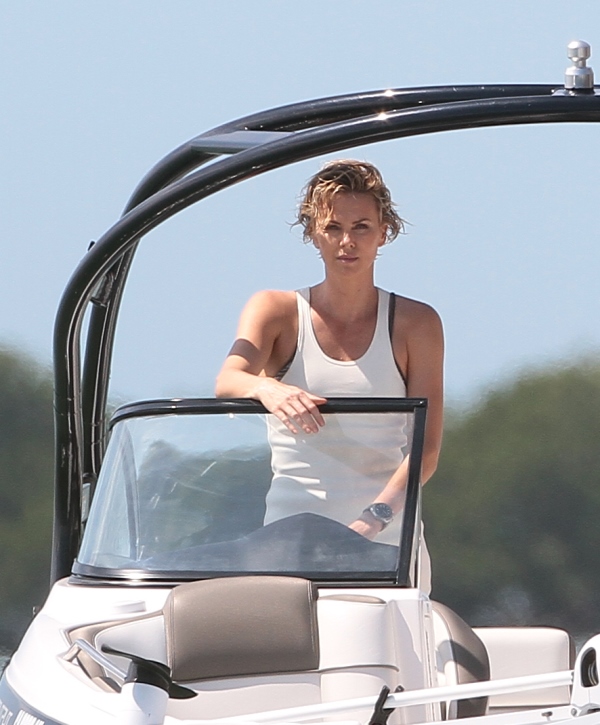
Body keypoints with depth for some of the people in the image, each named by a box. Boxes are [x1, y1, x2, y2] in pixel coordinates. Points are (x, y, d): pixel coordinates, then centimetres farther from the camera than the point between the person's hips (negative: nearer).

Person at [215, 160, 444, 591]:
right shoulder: (276, 311, 8)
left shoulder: (415, 324, 6)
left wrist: (375, 518, -20)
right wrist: (267, 389, -35)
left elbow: (427, 449, -2)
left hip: (388, 539, 0)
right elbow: (227, 382, -11)